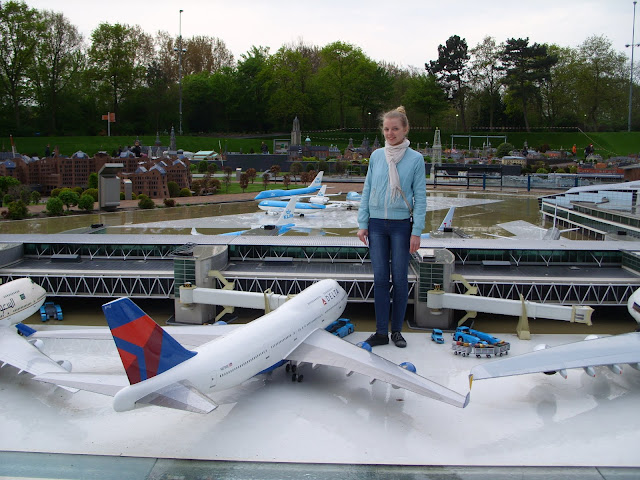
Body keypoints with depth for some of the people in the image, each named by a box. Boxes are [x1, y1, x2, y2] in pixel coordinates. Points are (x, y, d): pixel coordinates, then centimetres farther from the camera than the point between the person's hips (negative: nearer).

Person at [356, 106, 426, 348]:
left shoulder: (415, 158, -2)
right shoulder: (376, 156, 6)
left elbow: (420, 197, -2)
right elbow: (367, 190, 10)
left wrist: (416, 231, -7)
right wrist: (363, 223, 4)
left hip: (401, 225, -2)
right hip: (377, 224, 2)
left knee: (400, 278, 4)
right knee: (380, 278, 3)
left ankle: (397, 330, 17)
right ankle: (381, 332, 11)